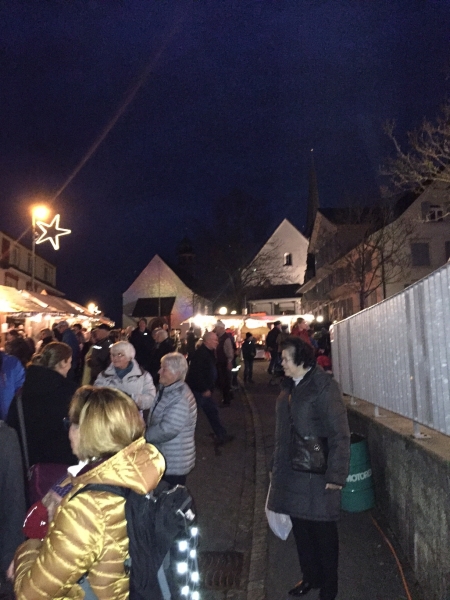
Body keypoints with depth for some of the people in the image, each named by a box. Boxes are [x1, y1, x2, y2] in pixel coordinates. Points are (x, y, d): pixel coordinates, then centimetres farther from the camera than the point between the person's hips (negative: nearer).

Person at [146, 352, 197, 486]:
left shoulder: (180, 399, -26)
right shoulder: (166, 389, 5)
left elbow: (166, 430, -29)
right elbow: (155, 421, 15)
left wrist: (143, 436, -15)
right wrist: (146, 432, 0)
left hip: (174, 463, -9)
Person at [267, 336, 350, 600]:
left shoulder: (324, 386, -18)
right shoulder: (290, 386, 5)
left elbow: (340, 434, -18)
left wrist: (336, 475, -17)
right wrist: (279, 466, 15)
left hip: (317, 475, -7)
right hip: (292, 473, 7)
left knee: (322, 531, 12)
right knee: (301, 528, 19)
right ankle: (310, 577, 41)